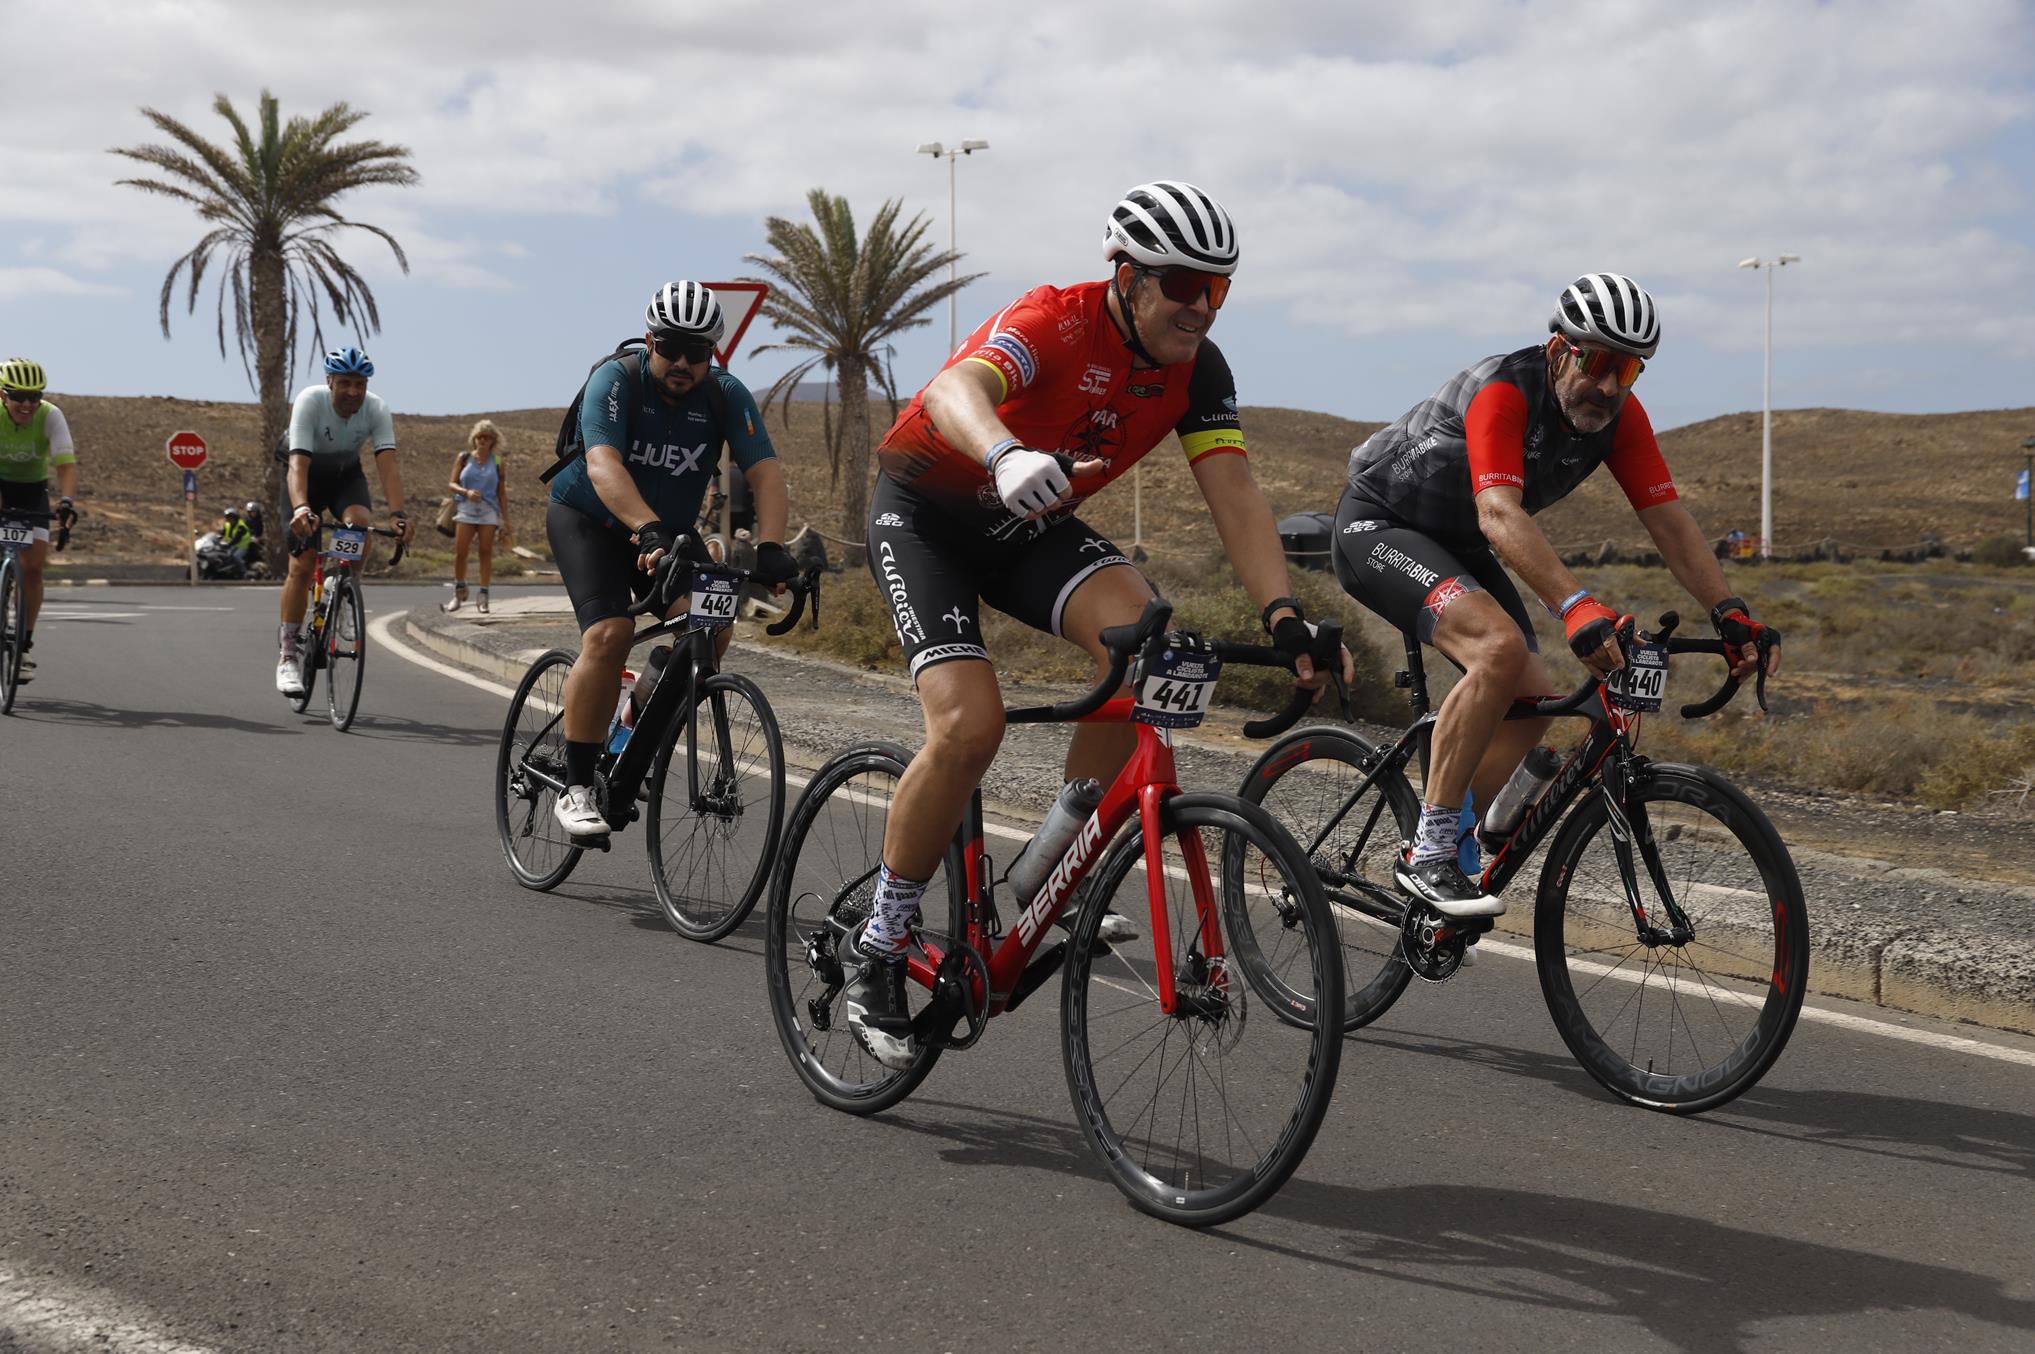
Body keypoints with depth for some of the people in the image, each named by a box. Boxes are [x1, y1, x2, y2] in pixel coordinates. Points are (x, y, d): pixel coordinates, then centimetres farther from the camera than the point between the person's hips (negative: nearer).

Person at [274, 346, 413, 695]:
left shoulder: (376, 409, -24)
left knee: (361, 523, -31)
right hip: (307, 476, -2)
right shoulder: (310, 401, -31)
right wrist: (301, 508, -57)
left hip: (346, 475, 2)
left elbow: (387, 464, -32)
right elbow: (299, 463, -40)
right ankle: (288, 655, -4)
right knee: (302, 563, -13)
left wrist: (397, 513, -47)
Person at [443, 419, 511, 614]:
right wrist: (466, 492, -15)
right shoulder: (463, 458, 7)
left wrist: (505, 519, 4)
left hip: (488, 510, 0)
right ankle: (459, 592, 11)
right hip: (466, 509, 0)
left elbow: (502, 493, 8)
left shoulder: (497, 462, 7)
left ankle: (483, 597, -2)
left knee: (486, 552, -5)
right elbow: (451, 484, 6)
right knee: (460, 551, -7)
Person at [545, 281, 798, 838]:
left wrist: (770, 547, -43)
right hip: (587, 518, -4)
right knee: (610, 633, -26)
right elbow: (603, 467, -40)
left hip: (669, 530, 4)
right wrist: (650, 530, -56)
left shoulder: (727, 395, -15)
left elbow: (766, 471, -25)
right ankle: (575, 789, -16)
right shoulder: (616, 380, -24)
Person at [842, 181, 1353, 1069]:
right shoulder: (1056, 322, -27)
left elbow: (1234, 496, -15)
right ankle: (877, 955, -6)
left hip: (1029, 525, 5)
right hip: (925, 510, -5)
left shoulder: (1196, 370, -9)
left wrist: (1285, 616, -30)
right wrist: (1007, 457, -70)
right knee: (970, 724, -24)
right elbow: (956, 387, -47)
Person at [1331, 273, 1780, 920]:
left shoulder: (1619, 416, -10)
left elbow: (1670, 521, -11)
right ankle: (1428, 855, -23)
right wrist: (1577, 607, -57)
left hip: (1456, 545, 8)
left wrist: (1730, 614, -24)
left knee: (1532, 701, -4)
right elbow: (1500, 515, -45)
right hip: (1378, 526, -8)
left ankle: (1454, 843, 12)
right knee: (1500, 648, -30)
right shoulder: (1504, 392, -31)